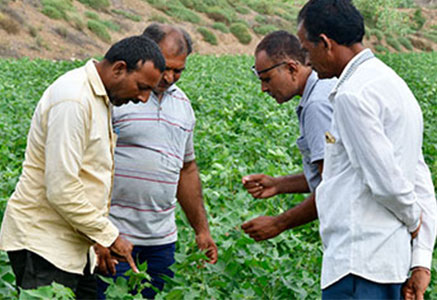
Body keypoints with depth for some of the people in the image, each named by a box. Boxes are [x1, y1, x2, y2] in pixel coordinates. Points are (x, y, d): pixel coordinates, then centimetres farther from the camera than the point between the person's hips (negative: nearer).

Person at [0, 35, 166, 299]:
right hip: (42, 244, -10)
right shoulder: (73, 101, -20)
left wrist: (103, 237, 14)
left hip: (73, 244, 10)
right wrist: (110, 236, -15)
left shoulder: (99, 98, 12)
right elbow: (61, 189, -24)